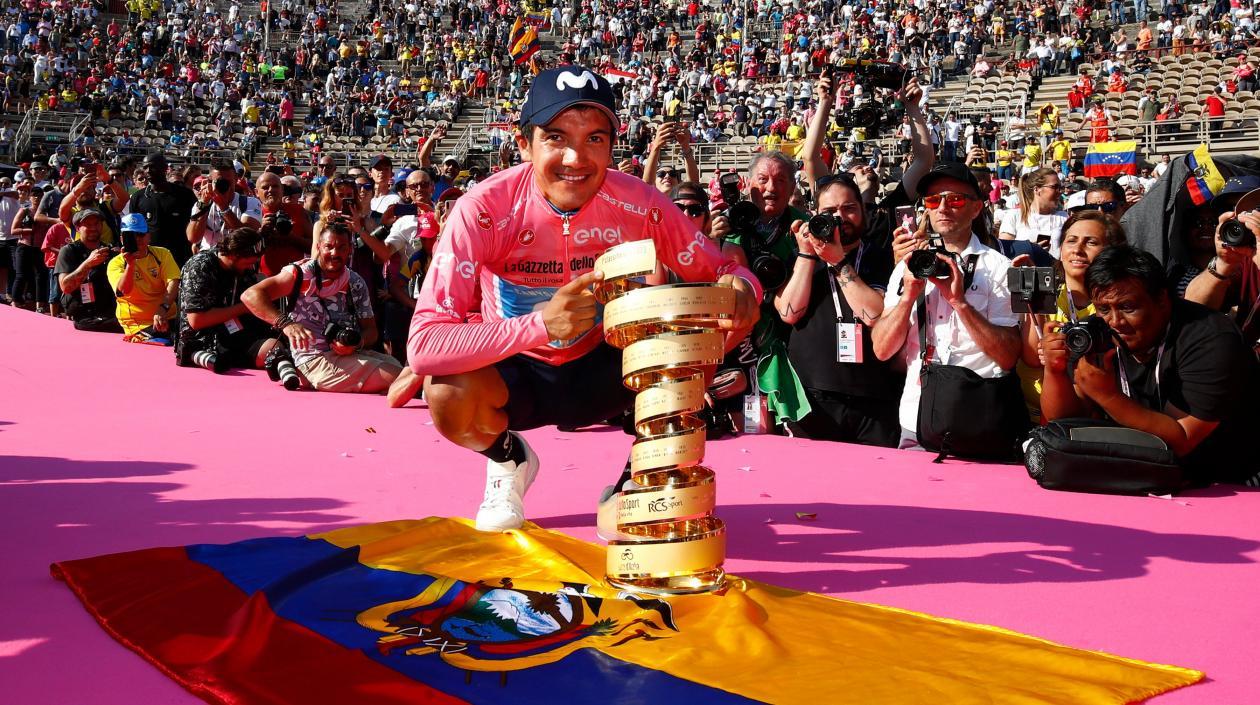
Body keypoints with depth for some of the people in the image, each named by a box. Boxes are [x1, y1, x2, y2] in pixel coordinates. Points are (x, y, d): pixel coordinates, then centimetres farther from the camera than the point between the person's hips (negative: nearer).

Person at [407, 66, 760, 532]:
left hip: (602, 368, 2)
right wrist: (541, 324, -47)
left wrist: (739, 288, -35)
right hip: (516, 374, -1)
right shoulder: (484, 210, -26)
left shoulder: (638, 204, -19)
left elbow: (719, 271, -8)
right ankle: (509, 459, 4)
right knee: (448, 394, -34)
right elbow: (423, 344, -33)